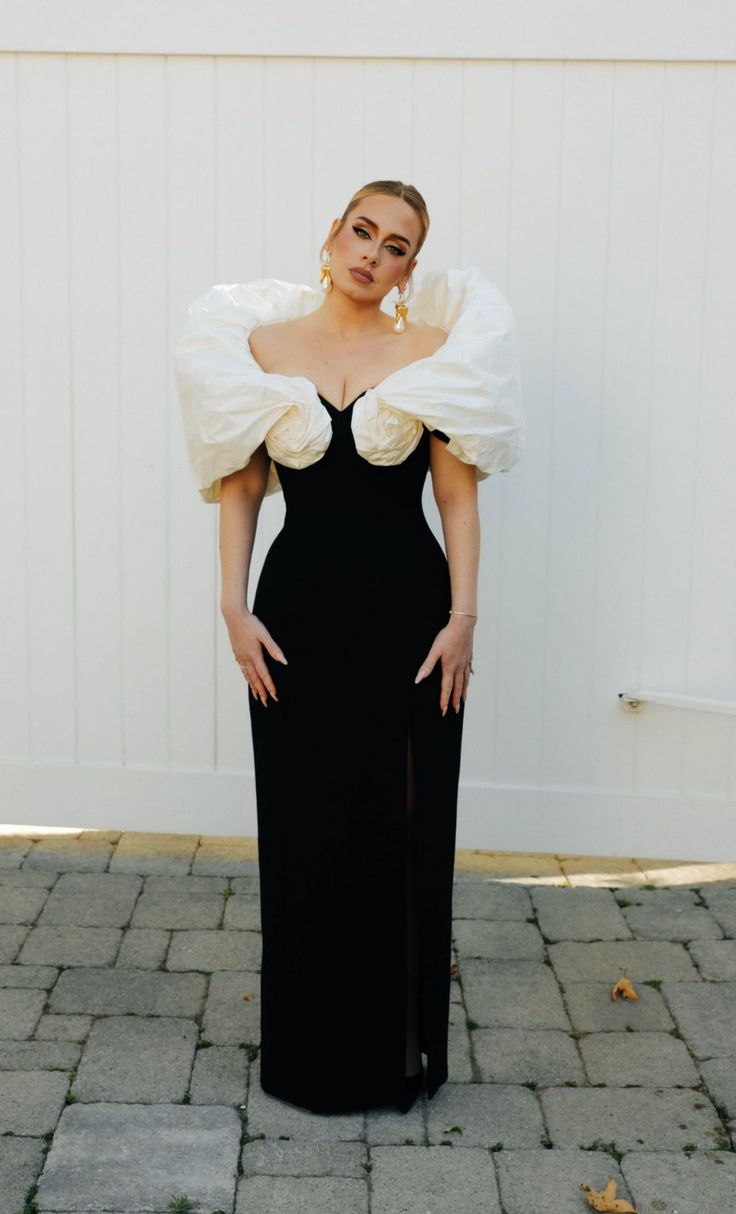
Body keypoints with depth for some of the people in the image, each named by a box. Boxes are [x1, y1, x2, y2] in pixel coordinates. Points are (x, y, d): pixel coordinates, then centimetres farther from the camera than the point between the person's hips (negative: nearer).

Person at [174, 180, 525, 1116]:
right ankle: (309, 1052, 27)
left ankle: (400, 1050, 25)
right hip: (299, 608, 1)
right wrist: (235, 607, -4)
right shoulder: (261, 345, 5)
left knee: (405, 828, 6)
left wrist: (462, 616, -7)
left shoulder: (429, 352, 2)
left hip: (408, 609, -1)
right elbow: (238, 486, 4)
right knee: (304, 827, 8)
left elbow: (458, 493, 0)